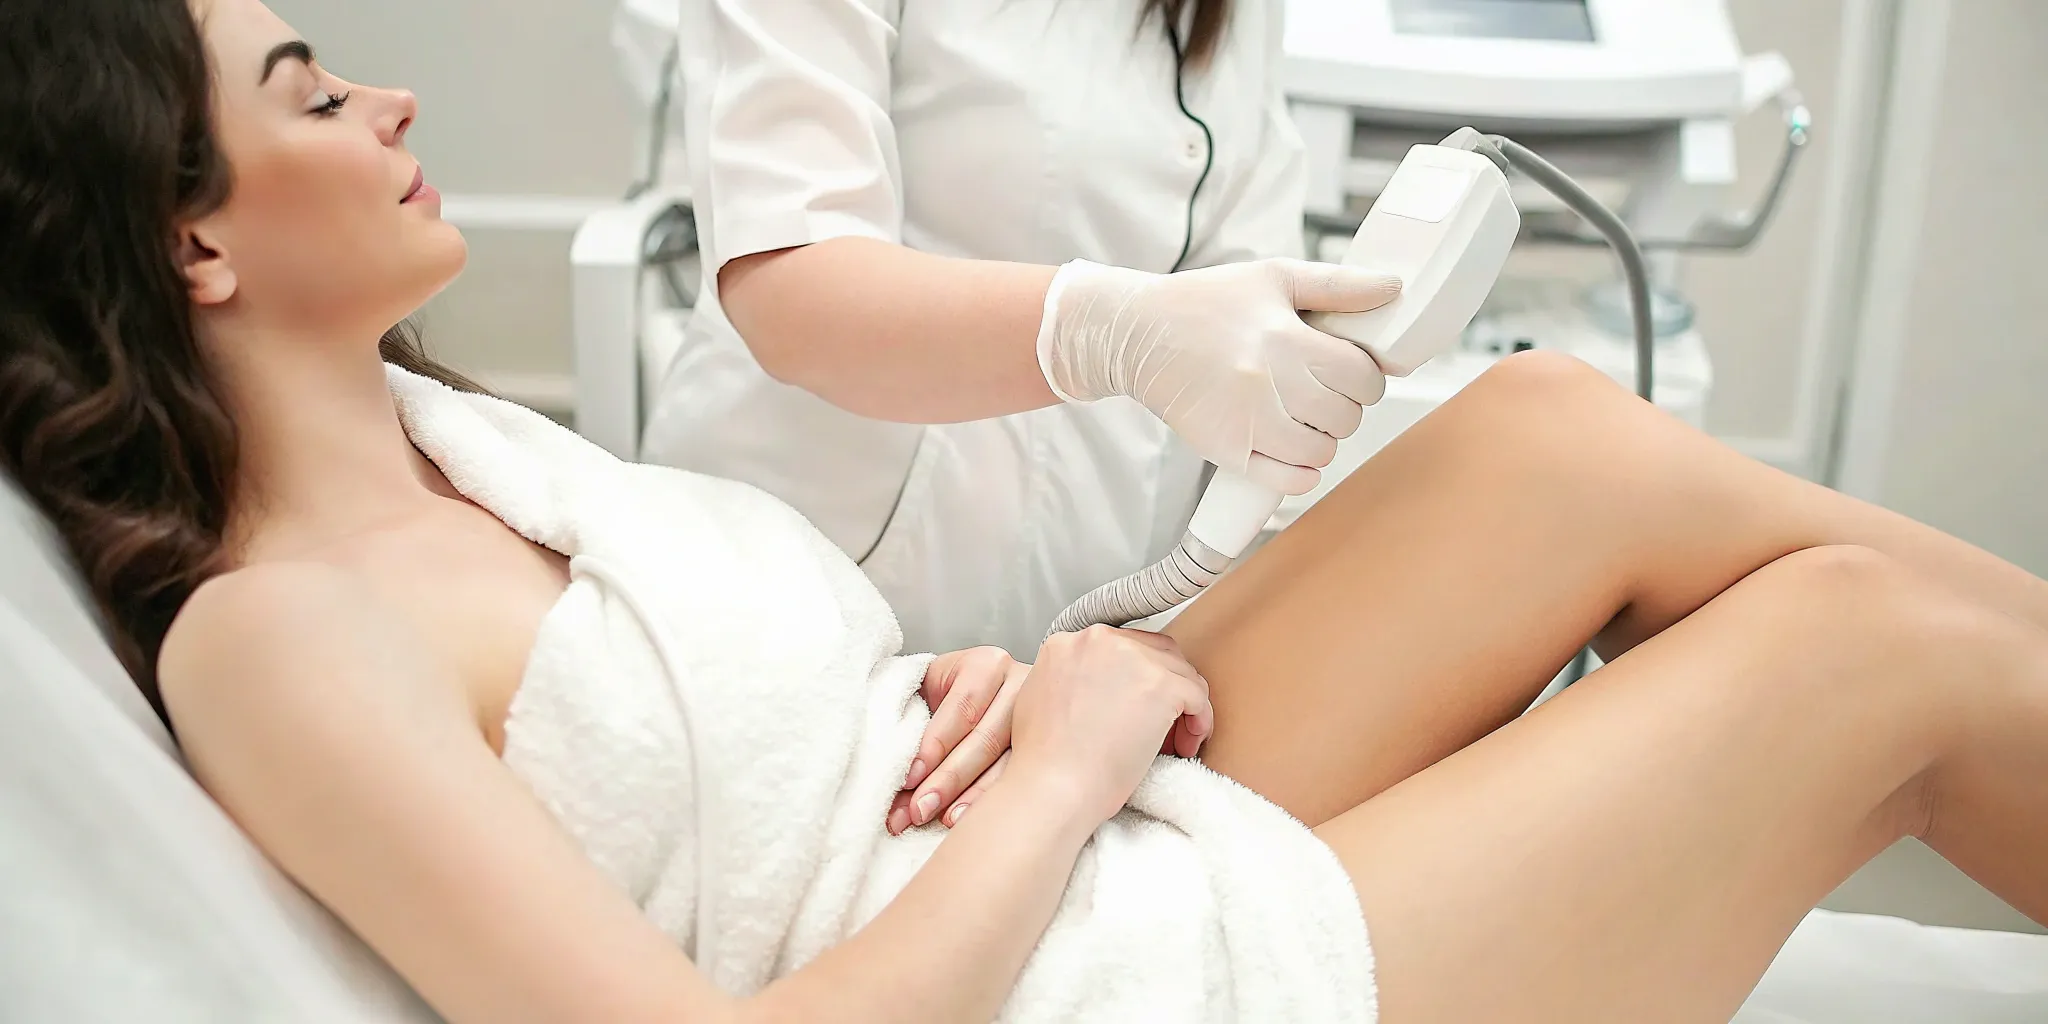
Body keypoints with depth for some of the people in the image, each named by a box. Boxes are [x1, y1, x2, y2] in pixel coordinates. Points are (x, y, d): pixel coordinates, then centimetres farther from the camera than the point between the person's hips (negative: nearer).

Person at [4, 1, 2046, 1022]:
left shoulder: (423, 414, 8)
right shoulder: (267, 636, -18)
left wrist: (973, 686, -4)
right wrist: (1061, 761, -17)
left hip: (1118, 849, 8)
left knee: (1557, 426, -4)